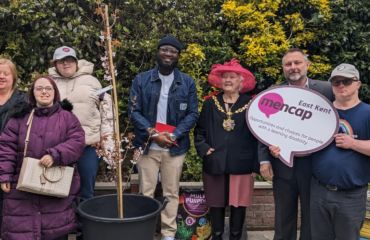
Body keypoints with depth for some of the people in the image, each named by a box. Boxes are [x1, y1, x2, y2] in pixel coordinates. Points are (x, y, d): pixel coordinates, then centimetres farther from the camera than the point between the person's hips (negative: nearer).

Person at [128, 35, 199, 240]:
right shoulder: (141, 79, 1)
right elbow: (134, 111, -2)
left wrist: (174, 135, -12)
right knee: (146, 192, 6)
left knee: (171, 193, 9)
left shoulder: (187, 82, 4)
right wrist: (153, 134, -13)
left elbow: (193, 114, 1)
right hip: (147, 145, 0)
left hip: (175, 147, 1)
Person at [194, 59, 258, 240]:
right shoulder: (210, 103, 7)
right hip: (215, 163, 2)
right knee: (216, 204, 9)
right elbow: (199, 131, 11)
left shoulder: (251, 103, 0)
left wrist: (256, 163, -5)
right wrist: (204, 149, -4)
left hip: (241, 164, -2)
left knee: (239, 204, 5)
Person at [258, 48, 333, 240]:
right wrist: (264, 159, -4)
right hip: (282, 165, 2)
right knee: (283, 218, 14)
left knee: (311, 218, 12)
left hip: (314, 165, -1)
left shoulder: (326, 90, -3)